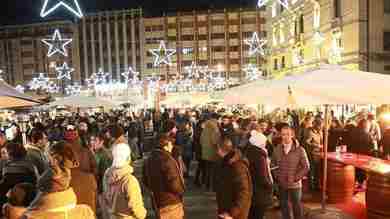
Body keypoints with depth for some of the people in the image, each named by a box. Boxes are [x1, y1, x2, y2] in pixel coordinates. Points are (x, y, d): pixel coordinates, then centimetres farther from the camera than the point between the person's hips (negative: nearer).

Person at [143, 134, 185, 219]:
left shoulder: (149, 160, 2)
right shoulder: (167, 160, -23)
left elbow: (146, 181, 11)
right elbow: (174, 183, -25)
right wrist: (181, 190, -6)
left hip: (156, 202, 8)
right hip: (171, 202, -8)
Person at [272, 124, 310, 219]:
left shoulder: (300, 150, -12)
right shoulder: (277, 149, -2)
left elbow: (306, 167, -8)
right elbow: (273, 164, 9)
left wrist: (296, 177, -15)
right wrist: (277, 176, -3)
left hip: (295, 184, -3)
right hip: (281, 184, 3)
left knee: (297, 206, 13)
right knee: (284, 206, 18)